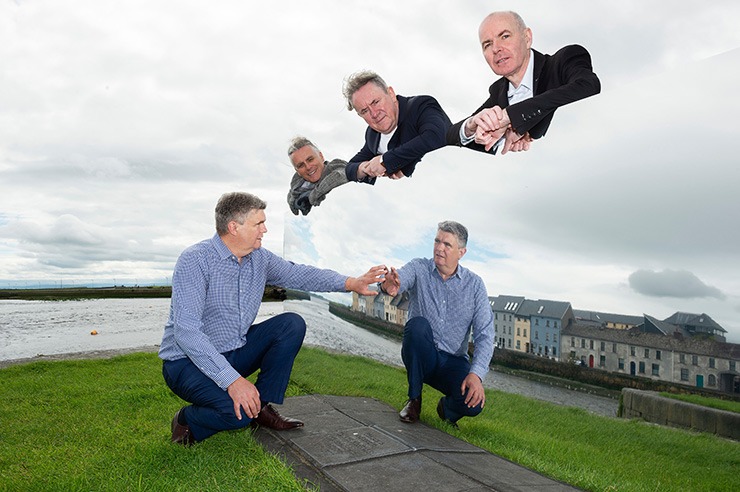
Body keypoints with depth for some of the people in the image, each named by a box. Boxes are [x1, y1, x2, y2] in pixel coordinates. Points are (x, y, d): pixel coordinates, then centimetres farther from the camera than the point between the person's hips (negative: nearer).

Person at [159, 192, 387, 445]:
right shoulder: (195, 260, -23)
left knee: (292, 324, -7)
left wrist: (351, 283, -3)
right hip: (188, 361, -7)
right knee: (239, 411, -30)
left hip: (234, 353, 7)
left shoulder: (259, 257, -1)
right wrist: (232, 380, -36)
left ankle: (264, 407, 0)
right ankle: (187, 422, 3)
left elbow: (298, 274, 11)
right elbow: (186, 332, -29)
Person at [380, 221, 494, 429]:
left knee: (473, 403, -27)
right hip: (421, 356, 0)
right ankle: (414, 399, -11)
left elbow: (485, 334, -7)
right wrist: (388, 285, -54)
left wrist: (476, 373, -22)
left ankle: (447, 408, 13)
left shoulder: (475, 284, -2)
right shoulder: (419, 268, -4)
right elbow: (401, 277, -28)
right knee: (418, 324, -32)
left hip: (453, 362, 1)